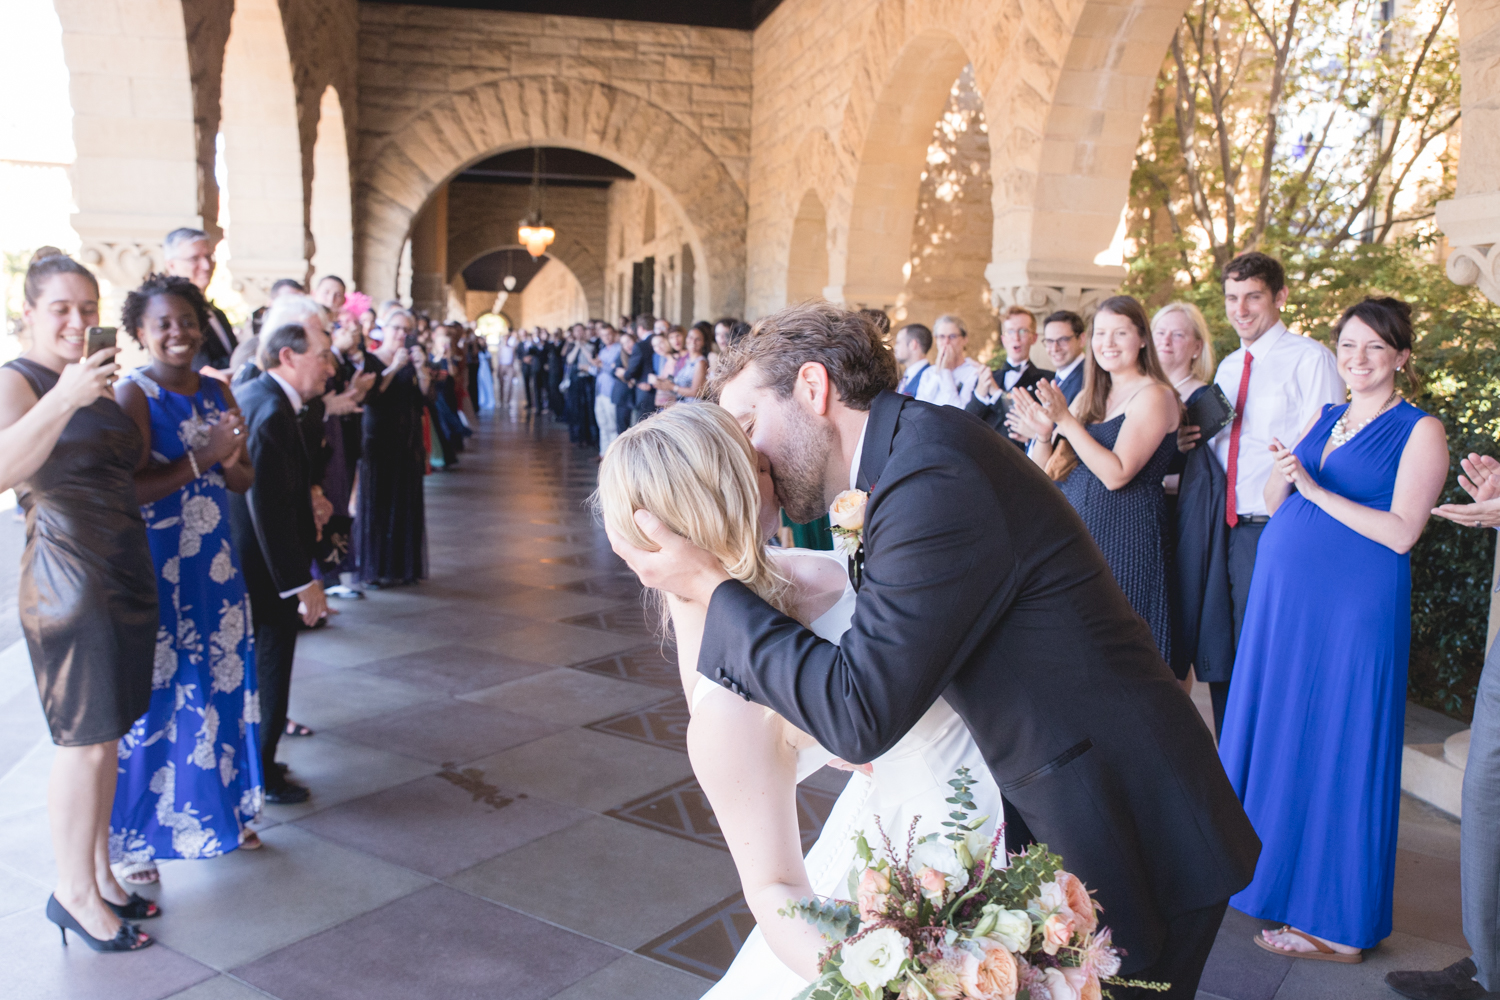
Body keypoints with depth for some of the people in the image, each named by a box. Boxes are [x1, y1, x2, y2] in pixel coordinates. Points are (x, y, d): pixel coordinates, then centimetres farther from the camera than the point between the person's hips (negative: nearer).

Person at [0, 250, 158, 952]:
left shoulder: (97, 382, 17)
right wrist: (64, 399, -35)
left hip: (127, 574, 8)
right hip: (67, 581, -8)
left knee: (105, 737, 13)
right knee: (84, 742, -1)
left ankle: (99, 872, 25)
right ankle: (74, 892, 13)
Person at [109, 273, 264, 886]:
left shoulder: (217, 393, 9)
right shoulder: (132, 394, -9)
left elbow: (244, 480, 10)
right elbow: (130, 488, -17)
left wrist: (227, 463, -10)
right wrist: (201, 457, -19)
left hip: (214, 565, 6)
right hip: (153, 570, -6)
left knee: (222, 685, 11)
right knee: (152, 697, 1)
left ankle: (223, 810, 27)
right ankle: (135, 837, 15)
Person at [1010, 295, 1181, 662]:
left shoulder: (1154, 396, -7)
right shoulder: (1088, 396, 14)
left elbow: (1116, 474, -18)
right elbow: (1047, 473, 10)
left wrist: (1066, 421, -21)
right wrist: (1043, 436, -10)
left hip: (1124, 537, -7)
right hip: (1075, 534, 7)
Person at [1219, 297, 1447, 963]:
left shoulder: (1420, 430, -5)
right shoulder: (1324, 418, 14)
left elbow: (1401, 532, -14)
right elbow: (1273, 502, 12)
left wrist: (1315, 488, -17)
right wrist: (1282, 472, -9)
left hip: (1354, 605, -6)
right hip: (1281, 594, 6)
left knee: (1336, 746, -1)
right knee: (1274, 728, 12)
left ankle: (1338, 921, 12)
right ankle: (1269, 867, 29)